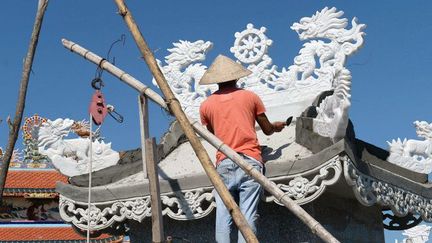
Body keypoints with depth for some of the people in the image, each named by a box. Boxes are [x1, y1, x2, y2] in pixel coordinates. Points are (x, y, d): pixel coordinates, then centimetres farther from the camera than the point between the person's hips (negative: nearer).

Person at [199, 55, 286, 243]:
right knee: (247, 217, -6)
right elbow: (267, 130, 20)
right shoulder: (250, 96, 11)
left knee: (223, 218, -1)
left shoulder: (206, 105, 13)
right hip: (250, 161, -1)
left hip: (224, 164, 1)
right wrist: (276, 126, 42)